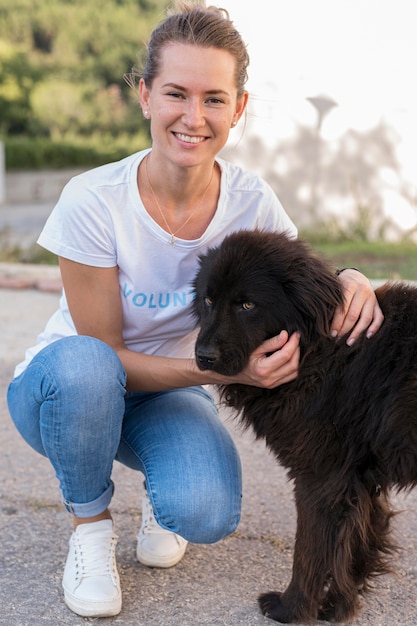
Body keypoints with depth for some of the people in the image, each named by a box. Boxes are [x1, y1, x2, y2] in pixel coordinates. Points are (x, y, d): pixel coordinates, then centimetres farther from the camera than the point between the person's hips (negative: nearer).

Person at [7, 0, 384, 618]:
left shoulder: (252, 202, -15)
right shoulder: (92, 202, -24)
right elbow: (103, 356, -20)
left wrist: (351, 280, -25)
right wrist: (223, 371, -35)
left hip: (169, 394, 2)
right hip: (62, 390, -1)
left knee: (205, 511, -30)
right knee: (81, 367, -38)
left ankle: (160, 487, 9)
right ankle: (90, 522, -9)